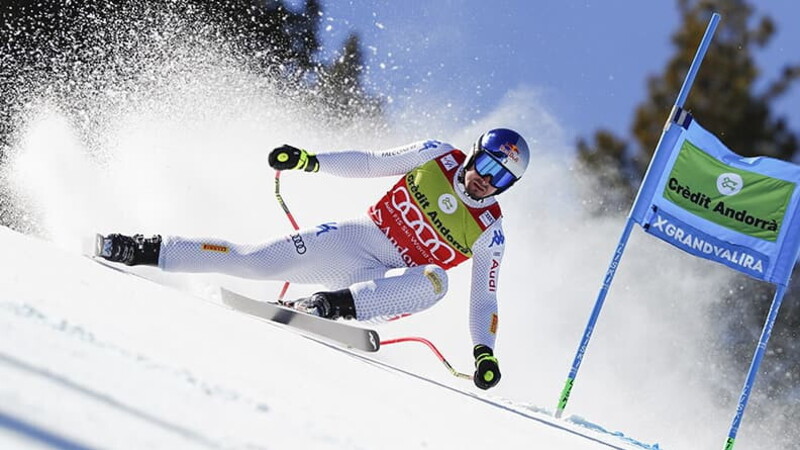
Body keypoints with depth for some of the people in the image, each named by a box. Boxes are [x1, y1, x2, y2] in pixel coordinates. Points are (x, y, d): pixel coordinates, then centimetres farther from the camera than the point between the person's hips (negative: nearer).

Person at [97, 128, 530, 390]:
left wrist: (484, 351, -17)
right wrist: (310, 161, -8)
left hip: (386, 283, -1)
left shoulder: (489, 232, -4)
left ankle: (335, 305, -46)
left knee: (433, 281, -36)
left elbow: (484, 298, -1)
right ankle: (147, 250, -3)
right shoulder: (439, 156, -1)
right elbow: (368, 164, 5)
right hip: (353, 240, 1)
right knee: (249, 260, -13)